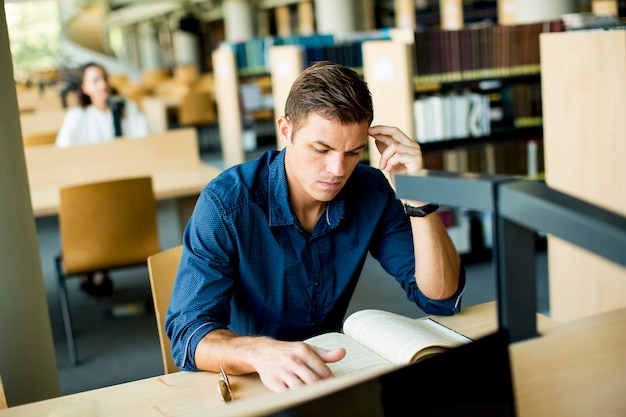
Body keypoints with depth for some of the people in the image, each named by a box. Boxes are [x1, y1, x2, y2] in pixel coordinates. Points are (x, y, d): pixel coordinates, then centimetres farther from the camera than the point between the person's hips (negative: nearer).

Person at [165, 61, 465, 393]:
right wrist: (261, 352, -47)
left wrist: (417, 199, -22)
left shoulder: (371, 193, -8)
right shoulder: (226, 203, -20)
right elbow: (188, 333, -26)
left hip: (328, 373, 2)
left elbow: (441, 299, -9)